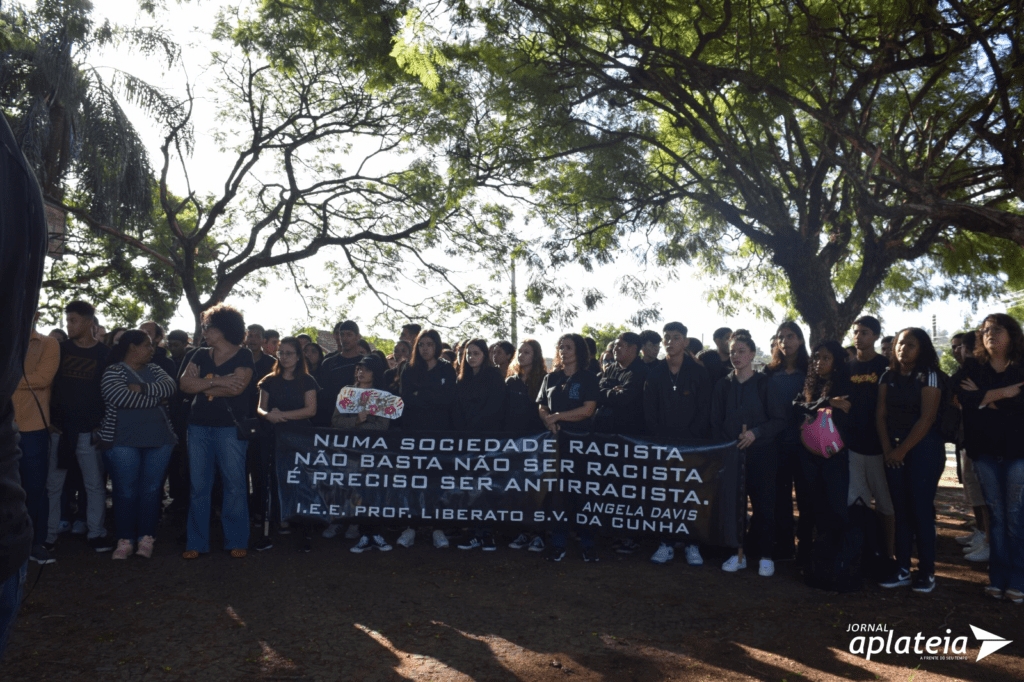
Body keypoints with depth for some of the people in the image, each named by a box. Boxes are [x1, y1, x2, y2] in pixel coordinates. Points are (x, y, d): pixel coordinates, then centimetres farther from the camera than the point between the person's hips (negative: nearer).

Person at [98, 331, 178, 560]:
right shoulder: (113, 372, -2)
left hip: (158, 439, 4)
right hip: (123, 440, -4)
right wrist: (156, 397, -8)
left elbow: (171, 386, -3)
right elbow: (125, 398, -19)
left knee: (152, 490, 4)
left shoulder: (153, 369, 15)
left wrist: (142, 389, -16)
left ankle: (146, 539, 12)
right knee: (126, 491, 1)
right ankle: (125, 541, 11)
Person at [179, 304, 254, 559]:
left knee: (235, 485, -2)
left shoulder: (242, 355, 0)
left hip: (229, 426, -4)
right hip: (199, 426, 5)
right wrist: (218, 381, -11)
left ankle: (236, 541, 8)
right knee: (198, 486, 6)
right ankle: (196, 542, 14)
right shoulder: (201, 355, 14)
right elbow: (185, 384, 1)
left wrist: (202, 385, -5)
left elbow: (237, 387, -14)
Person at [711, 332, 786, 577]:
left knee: (763, 504, 0)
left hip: (760, 453, -2)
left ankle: (765, 556, 12)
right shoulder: (722, 385, 9)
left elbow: (780, 420, -1)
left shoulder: (765, 384, 1)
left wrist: (756, 432, -14)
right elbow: (716, 423, 10)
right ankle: (739, 554, 13)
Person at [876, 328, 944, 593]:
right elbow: (881, 414, 6)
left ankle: (927, 573, 6)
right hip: (893, 450, 5)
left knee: (921, 509, -4)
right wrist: (887, 449, -6)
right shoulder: (888, 376, 9)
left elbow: (927, 417, -12)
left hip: (923, 449, -5)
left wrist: (903, 450, -12)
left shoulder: (928, 375, -6)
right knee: (901, 509, 6)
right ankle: (902, 570, 12)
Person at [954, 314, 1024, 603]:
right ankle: (998, 577, 12)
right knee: (996, 513, 7)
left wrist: (985, 397, -10)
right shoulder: (972, 368, 7)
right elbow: (964, 396, -10)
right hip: (984, 450, 2)